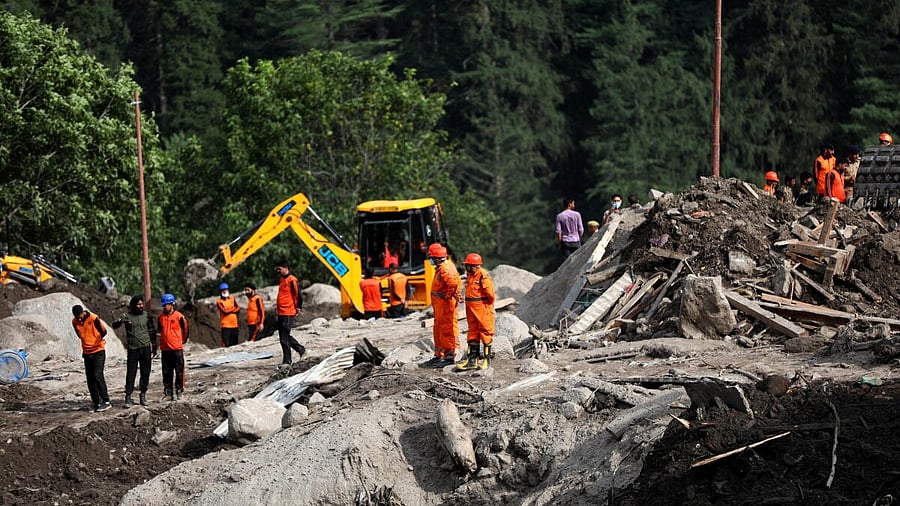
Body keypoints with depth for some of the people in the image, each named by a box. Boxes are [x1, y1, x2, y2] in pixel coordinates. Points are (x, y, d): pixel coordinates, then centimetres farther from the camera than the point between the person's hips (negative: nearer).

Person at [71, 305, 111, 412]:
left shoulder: (93, 318, -15)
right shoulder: (74, 322, -1)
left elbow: (103, 331, -3)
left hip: (98, 351, -5)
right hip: (87, 353, 5)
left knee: (98, 375, -13)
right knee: (90, 379, 4)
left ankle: (106, 401, -11)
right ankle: (96, 403, 9)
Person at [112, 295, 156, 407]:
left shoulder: (146, 315, 6)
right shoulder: (127, 316, -2)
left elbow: (152, 331, 15)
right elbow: (114, 325, -11)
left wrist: (154, 346, 15)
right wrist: (120, 321, -34)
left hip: (145, 348, 3)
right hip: (133, 349, -3)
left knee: (145, 373, 5)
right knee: (131, 374, -5)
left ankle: (143, 394, 15)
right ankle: (128, 397, -3)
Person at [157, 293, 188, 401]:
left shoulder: (179, 316, -9)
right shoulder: (161, 317, 5)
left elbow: (185, 329, 4)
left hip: (177, 348, -4)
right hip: (165, 348, 4)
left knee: (179, 371, 1)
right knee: (166, 372, 8)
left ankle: (179, 391, 8)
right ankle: (168, 393, 14)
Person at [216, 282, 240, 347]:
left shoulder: (232, 298, 14)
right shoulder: (219, 301, -3)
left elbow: (238, 309, 9)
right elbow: (225, 311, -15)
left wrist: (229, 310, -8)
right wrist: (234, 308, -1)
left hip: (234, 324, 5)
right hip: (225, 325, -5)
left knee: (234, 344, 6)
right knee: (226, 344, -12)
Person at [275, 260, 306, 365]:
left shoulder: (292, 280, -14)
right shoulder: (281, 279, 15)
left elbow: (299, 295, -16)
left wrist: (299, 308, -8)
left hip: (288, 313, -9)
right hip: (281, 313, 9)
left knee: (284, 338, -7)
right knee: (284, 336, 15)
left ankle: (287, 361, -2)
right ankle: (301, 349, 29)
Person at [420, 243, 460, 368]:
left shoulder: (445, 269, -19)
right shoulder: (441, 267, 14)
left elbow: (453, 283, -35)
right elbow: (456, 280, 25)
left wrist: (447, 296, -22)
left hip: (445, 304, -11)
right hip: (439, 305, 11)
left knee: (447, 330, -6)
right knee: (438, 330, 17)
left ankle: (450, 356, -1)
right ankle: (438, 356, 25)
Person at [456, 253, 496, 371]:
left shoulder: (483, 276, -17)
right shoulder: (469, 275, 9)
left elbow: (490, 294, -17)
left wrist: (487, 306, -3)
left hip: (483, 309, -9)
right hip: (471, 308, 9)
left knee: (485, 332, 1)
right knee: (472, 333, 10)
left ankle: (486, 360, 8)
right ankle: (472, 359, 15)